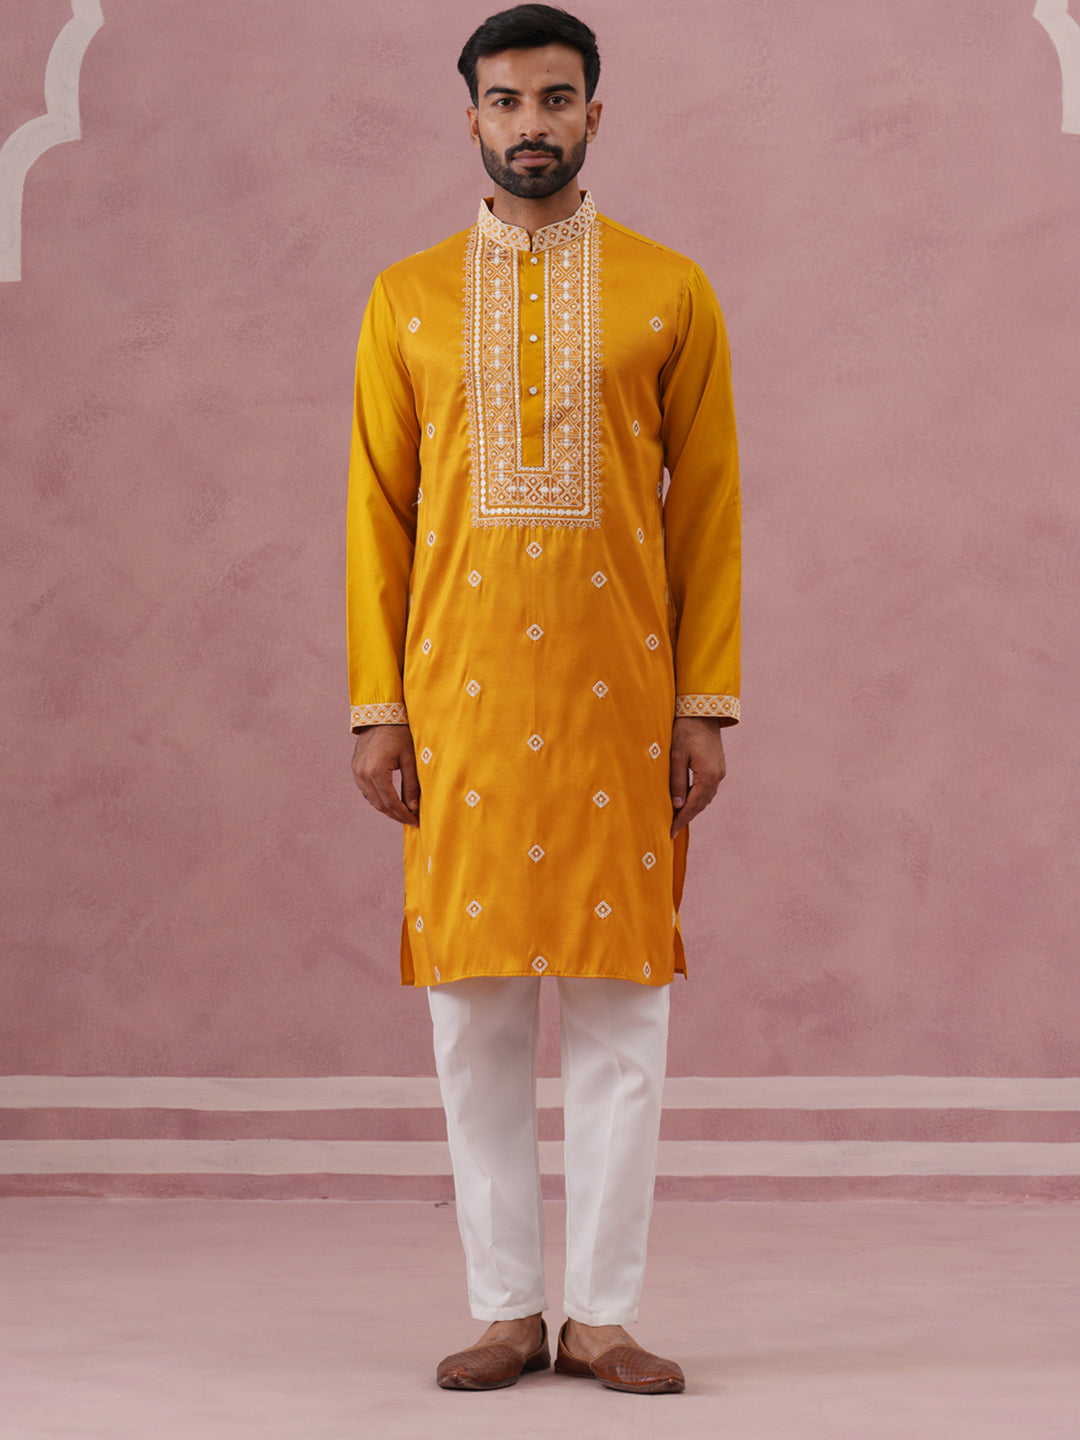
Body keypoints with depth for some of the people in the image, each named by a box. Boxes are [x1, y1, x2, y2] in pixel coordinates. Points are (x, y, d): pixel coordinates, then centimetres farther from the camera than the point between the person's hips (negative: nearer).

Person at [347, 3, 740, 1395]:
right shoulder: (407, 300, 8)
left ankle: (602, 1315, 9)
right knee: (474, 1008, 3)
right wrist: (377, 705, 0)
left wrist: (706, 702, -2)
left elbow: (709, 508, 4)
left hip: (619, 695, -1)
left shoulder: (669, 292, 5)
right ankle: (507, 1310, 12)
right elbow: (377, 513, 7)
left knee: (621, 1007, 1)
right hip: (461, 698, 1)